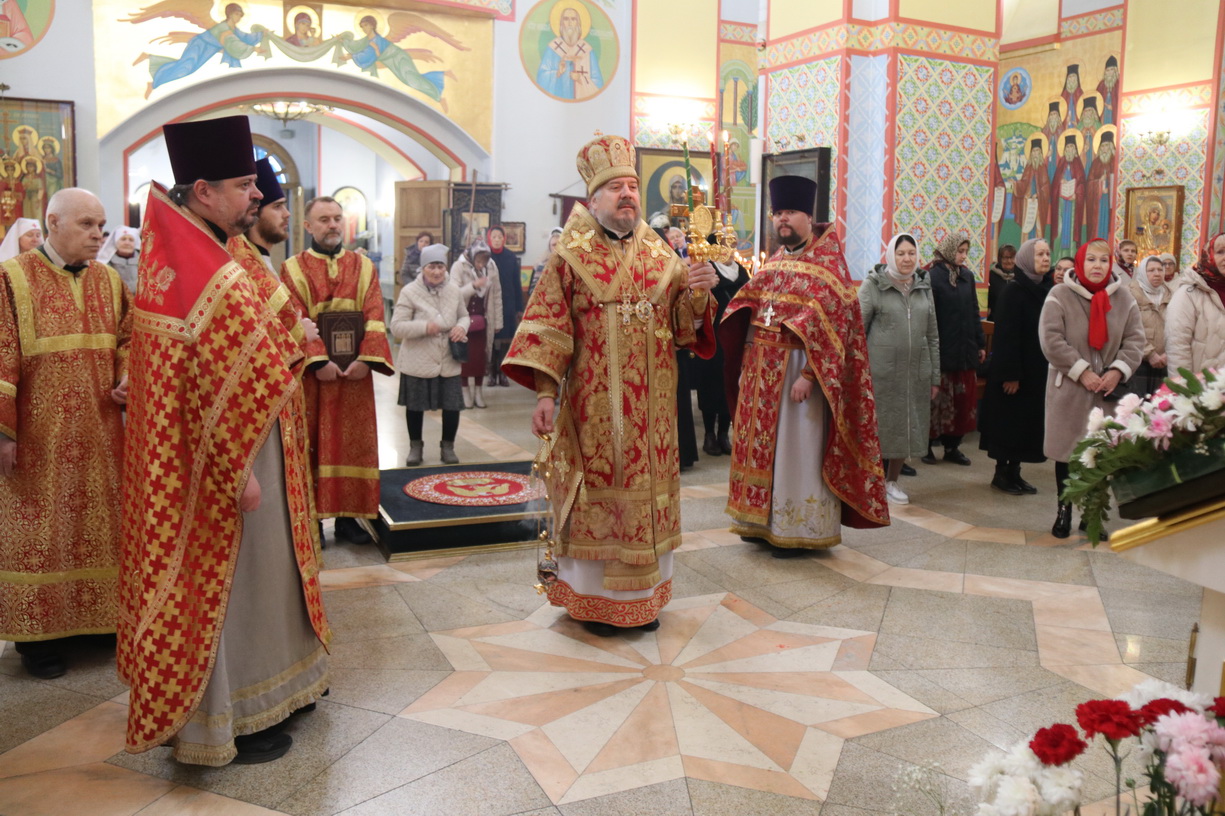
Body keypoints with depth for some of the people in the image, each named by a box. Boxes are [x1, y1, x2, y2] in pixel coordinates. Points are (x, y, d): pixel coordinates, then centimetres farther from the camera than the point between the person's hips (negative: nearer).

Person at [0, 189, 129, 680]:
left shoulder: (110, 281, 9)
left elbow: (127, 341, 15)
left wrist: (127, 379, -6)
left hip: (100, 433, 5)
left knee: (100, 522, 10)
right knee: (40, 529, 3)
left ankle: (102, 616, 23)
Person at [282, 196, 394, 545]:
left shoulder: (363, 266, 9)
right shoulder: (293, 269, 2)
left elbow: (375, 317, 0)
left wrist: (366, 359, -14)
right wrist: (318, 361, -20)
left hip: (354, 371, 2)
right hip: (311, 371, -2)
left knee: (353, 441, 5)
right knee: (312, 443, 2)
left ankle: (347, 516, 13)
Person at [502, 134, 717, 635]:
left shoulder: (660, 256, 9)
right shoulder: (571, 256, -1)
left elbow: (682, 327, 8)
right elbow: (548, 327, -6)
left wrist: (696, 296, -12)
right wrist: (545, 393, -14)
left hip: (651, 406, 4)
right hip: (593, 406, -3)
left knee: (647, 491, 9)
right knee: (595, 492, 2)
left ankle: (644, 594, 23)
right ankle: (593, 598, 17)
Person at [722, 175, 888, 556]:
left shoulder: (825, 262, -7)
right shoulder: (774, 261, 14)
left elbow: (829, 323, -15)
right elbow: (748, 309, 16)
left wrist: (808, 375, -23)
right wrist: (746, 364, 3)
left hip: (795, 367, -7)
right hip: (760, 369, 7)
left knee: (796, 448, -1)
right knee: (762, 442, 11)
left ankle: (800, 530, 10)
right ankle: (764, 520, 23)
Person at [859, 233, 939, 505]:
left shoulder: (923, 288, 12)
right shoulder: (872, 285, -2)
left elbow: (933, 336, 13)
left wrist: (935, 377, 10)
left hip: (916, 373, 5)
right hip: (881, 372, -4)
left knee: (907, 427, 10)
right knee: (878, 427, 1)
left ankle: (892, 481, 26)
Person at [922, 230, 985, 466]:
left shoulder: (967, 275, 10)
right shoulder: (933, 276, -8)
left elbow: (974, 312, 16)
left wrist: (980, 343, 15)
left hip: (965, 349, 6)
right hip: (941, 349, -6)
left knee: (964, 399, 7)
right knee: (938, 400, -1)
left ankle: (952, 445, 17)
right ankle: (927, 445, 12)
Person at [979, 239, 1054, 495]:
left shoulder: (1049, 289, 6)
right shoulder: (1013, 291, -12)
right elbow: (1006, 335, -16)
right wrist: (1010, 374, -19)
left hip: (1039, 370, 7)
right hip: (1016, 369, -6)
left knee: (1029, 421, 10)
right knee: (1009, 420, 2)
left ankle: (1014, 471, 19)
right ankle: (1001, 473, 13)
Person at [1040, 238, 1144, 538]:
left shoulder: (1123, 297, 6)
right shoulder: (1060, 296, -6)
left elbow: (1135, 339, 5)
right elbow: (1051, 340, -12)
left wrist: (1118, 371, -9)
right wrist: (1082, 372, -15)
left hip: (1109, 389, 3)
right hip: (1068, 389, -3)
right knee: (1067, 450, 4)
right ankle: (1064, 511, 18)